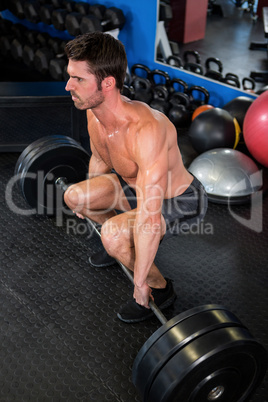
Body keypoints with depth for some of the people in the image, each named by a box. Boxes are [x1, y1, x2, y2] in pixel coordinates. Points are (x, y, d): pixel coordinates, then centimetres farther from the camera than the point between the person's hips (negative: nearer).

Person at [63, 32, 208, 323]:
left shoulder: (145, 130, -40)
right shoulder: (94, 110, -13)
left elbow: (150, 217, -39)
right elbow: (99, 158, 10)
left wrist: (140, 283, -32)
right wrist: (89, 198, 24)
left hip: (181, 201, -8)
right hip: (138, 185, 8)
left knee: (112, 233, -30)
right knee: (73, 196, 2)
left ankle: (160, 289, -2)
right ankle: (125, 244, 25)